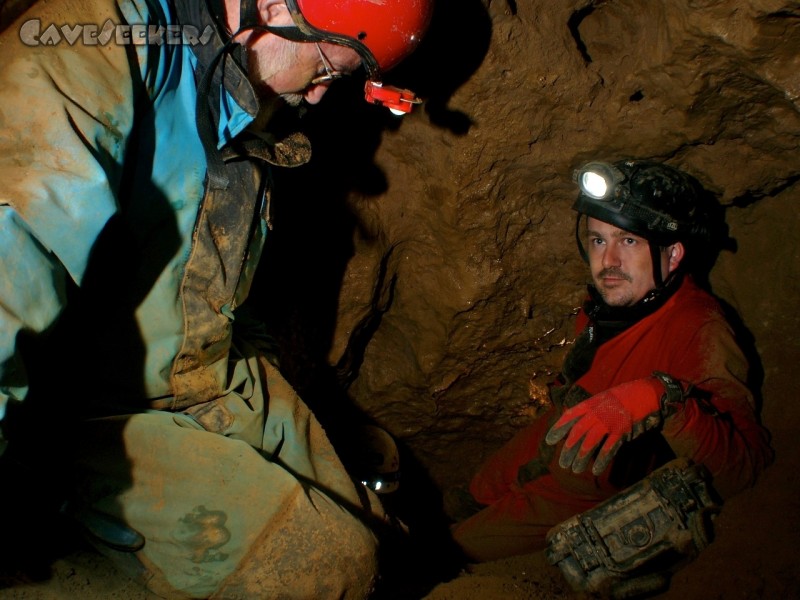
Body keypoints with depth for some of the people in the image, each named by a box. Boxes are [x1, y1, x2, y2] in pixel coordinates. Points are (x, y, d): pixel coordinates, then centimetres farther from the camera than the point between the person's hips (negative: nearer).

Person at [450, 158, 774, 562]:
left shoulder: (698, 329, -34)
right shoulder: (607, 301, -11)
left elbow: (744, 462, -47)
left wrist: (662, 398, -60)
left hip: (582, 498, -6)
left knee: (459, 548, 5)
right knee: (474, 497, 26)